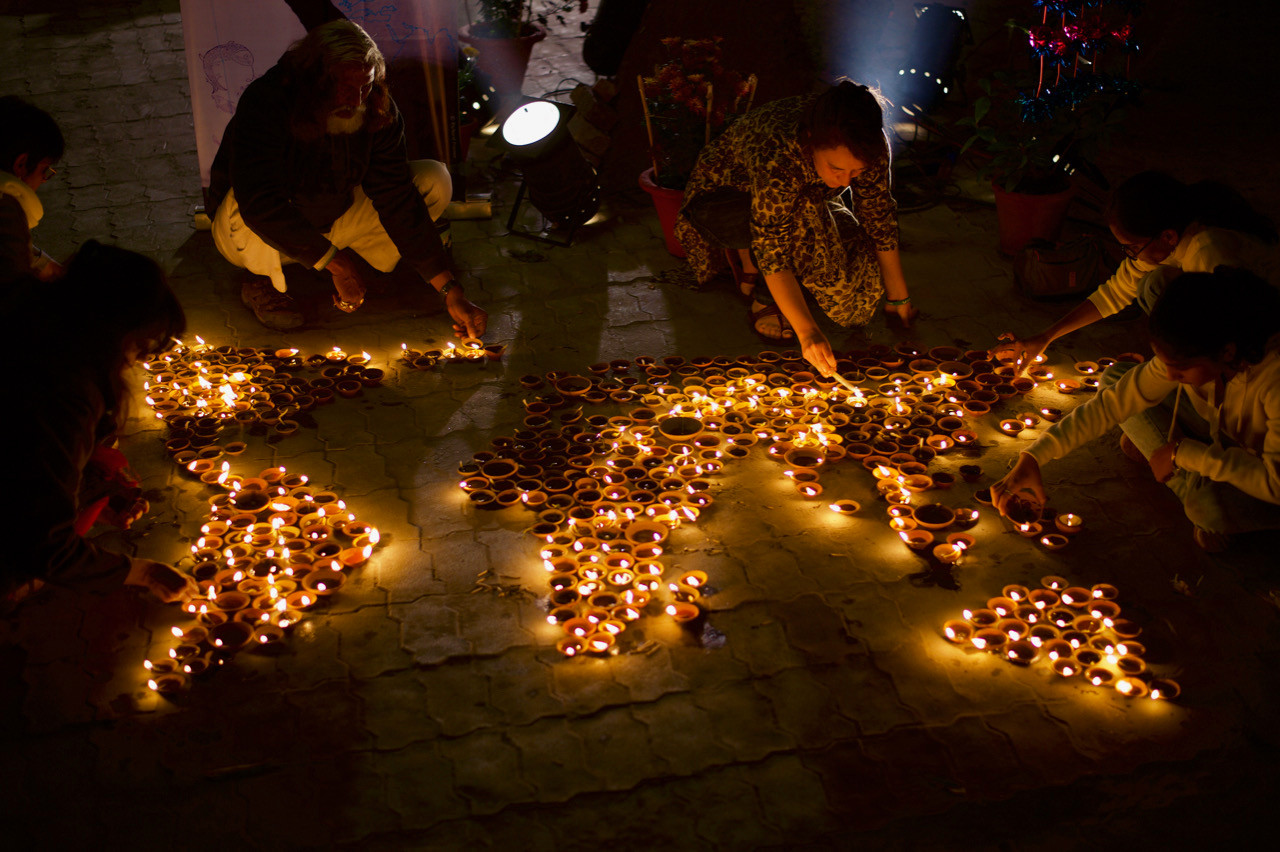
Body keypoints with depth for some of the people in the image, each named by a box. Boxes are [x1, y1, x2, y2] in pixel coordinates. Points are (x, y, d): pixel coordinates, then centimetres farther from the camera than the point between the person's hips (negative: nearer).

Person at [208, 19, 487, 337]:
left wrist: (450, 291, -23)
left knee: (434, 181, -12)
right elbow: (259, 204, -41)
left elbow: (398, 201, -17)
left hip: (332, 222, 4)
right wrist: (335, 261, -38)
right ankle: (265, 282, -9)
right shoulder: (263, 104, -32)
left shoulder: (378, 111, -17)